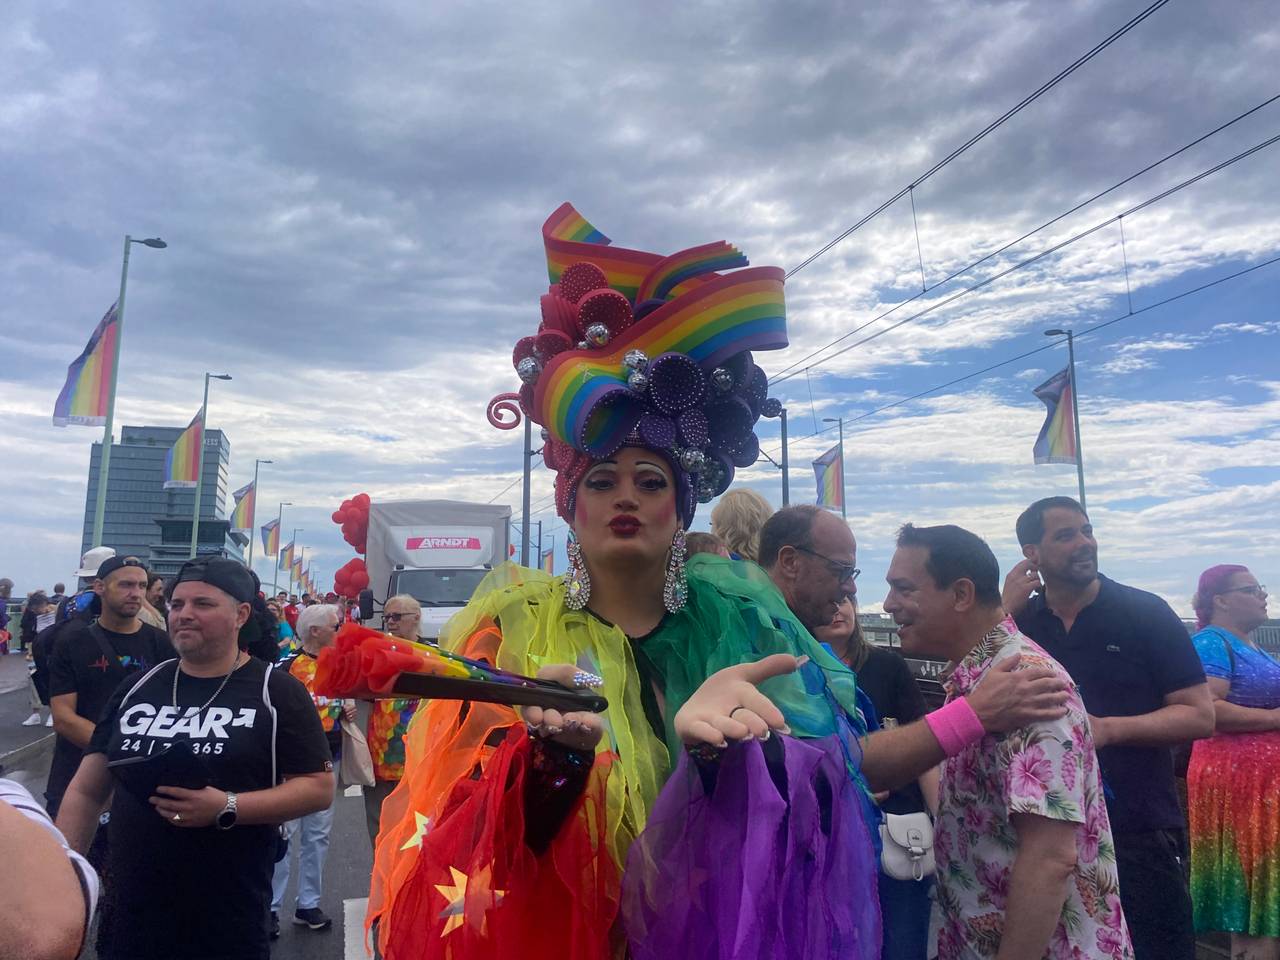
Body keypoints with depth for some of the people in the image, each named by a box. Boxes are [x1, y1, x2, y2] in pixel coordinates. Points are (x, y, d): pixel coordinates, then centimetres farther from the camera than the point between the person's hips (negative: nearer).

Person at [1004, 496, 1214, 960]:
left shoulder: (1145, 613, -5)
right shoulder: (1019, 622, 2)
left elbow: (1200, 715, -6)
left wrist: (1109, 728, -21)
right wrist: (1003, 611, -13)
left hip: (1140, 832, -2)